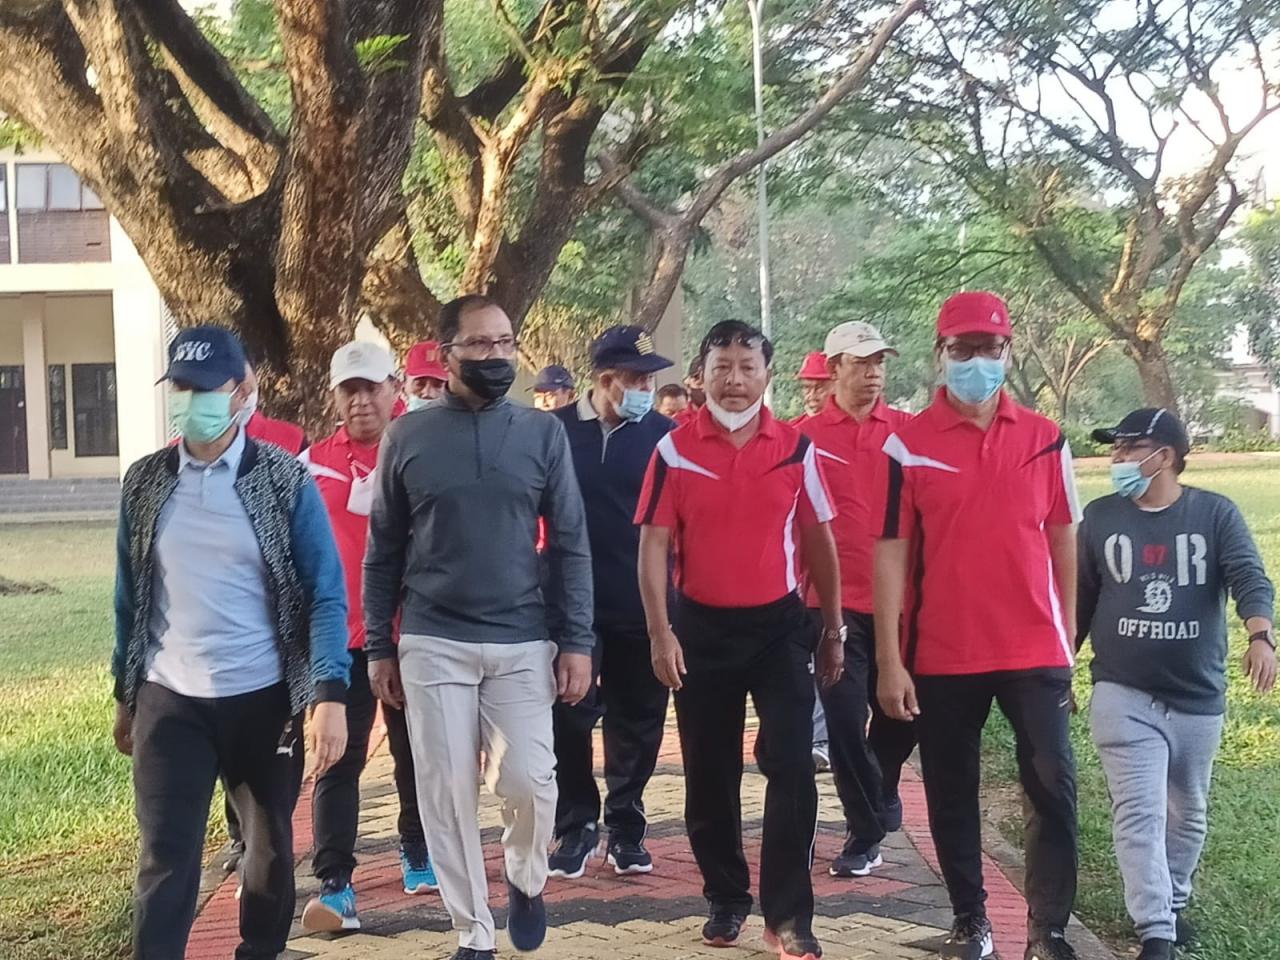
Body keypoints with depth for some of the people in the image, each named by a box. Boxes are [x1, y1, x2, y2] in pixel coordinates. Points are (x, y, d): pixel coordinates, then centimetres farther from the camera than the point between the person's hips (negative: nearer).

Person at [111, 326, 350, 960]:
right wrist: (125, 695, 12)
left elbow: (325, 593, -9)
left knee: (270, 846, 15)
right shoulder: (145, 482, 3)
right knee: (165, 859, -2)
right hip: (169, 702, 1)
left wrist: (329, 694, -20)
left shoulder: (285, 480, -6)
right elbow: (130, 596, 9)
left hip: (264, 699, -1)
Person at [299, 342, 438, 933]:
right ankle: (335, 886, 0)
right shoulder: (313, 463, 1)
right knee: (339, 760, -2)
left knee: (415, 753, 14)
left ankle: (419, 856, 33)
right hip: (341, 636, 0)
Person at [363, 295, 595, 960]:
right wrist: (379, 646, 5)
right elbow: (383, 551, 7)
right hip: (432, 644, 0)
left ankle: (526, 880, 28)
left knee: (527, 781, -4)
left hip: (523, 642, 0)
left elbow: (570, 545, 3)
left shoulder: (543, 433, 2)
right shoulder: (407, 436, 2)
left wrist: (577, 639, -2)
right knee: (446, 793, 2)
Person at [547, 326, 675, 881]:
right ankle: (576, 824, 18)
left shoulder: (665, 436, -1)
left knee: (638, 722, 9)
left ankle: (626, 825, 24)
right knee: (570, 719, 1)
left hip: (644, 607, 1)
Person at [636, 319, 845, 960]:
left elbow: (819, 541, 7)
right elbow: (654, 544, -5)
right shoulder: (674, 450, -4)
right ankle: (726, 900, 26)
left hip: (779, 624, 0)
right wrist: (660, 633, -12)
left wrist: (833, 629, 8)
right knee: (709, 775, 10)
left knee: (791, 766, -5)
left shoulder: (797, 449, 0)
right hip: (701, 628, 0)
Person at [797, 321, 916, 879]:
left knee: (901, 714, 13)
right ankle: (865, 832, 13)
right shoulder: (806, 436, -1)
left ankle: (878, 795, 42)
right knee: (845, 719, -1)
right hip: (834, 601, -2)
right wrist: (800, 589, -3)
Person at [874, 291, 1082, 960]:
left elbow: (1062, 541, 8)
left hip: (1035, 653, 1)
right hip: (943, 655, -1)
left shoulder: (1045, 439, 4)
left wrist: (1067, 641, 7)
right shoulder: (906, 445, -4)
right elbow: (891, 554, -5)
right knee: (952, 796, 10)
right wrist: (889, 662, -9)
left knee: (1053, 789, 1)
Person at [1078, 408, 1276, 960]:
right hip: (1123, 694, 0)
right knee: (1139, 812, -11)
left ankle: (1172, 902, 37)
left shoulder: (1216, 514, -3)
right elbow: (1079, 600, 9)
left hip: (1198, 697, 1)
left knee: (1187, 813, 16)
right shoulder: (1100, 517, 2)